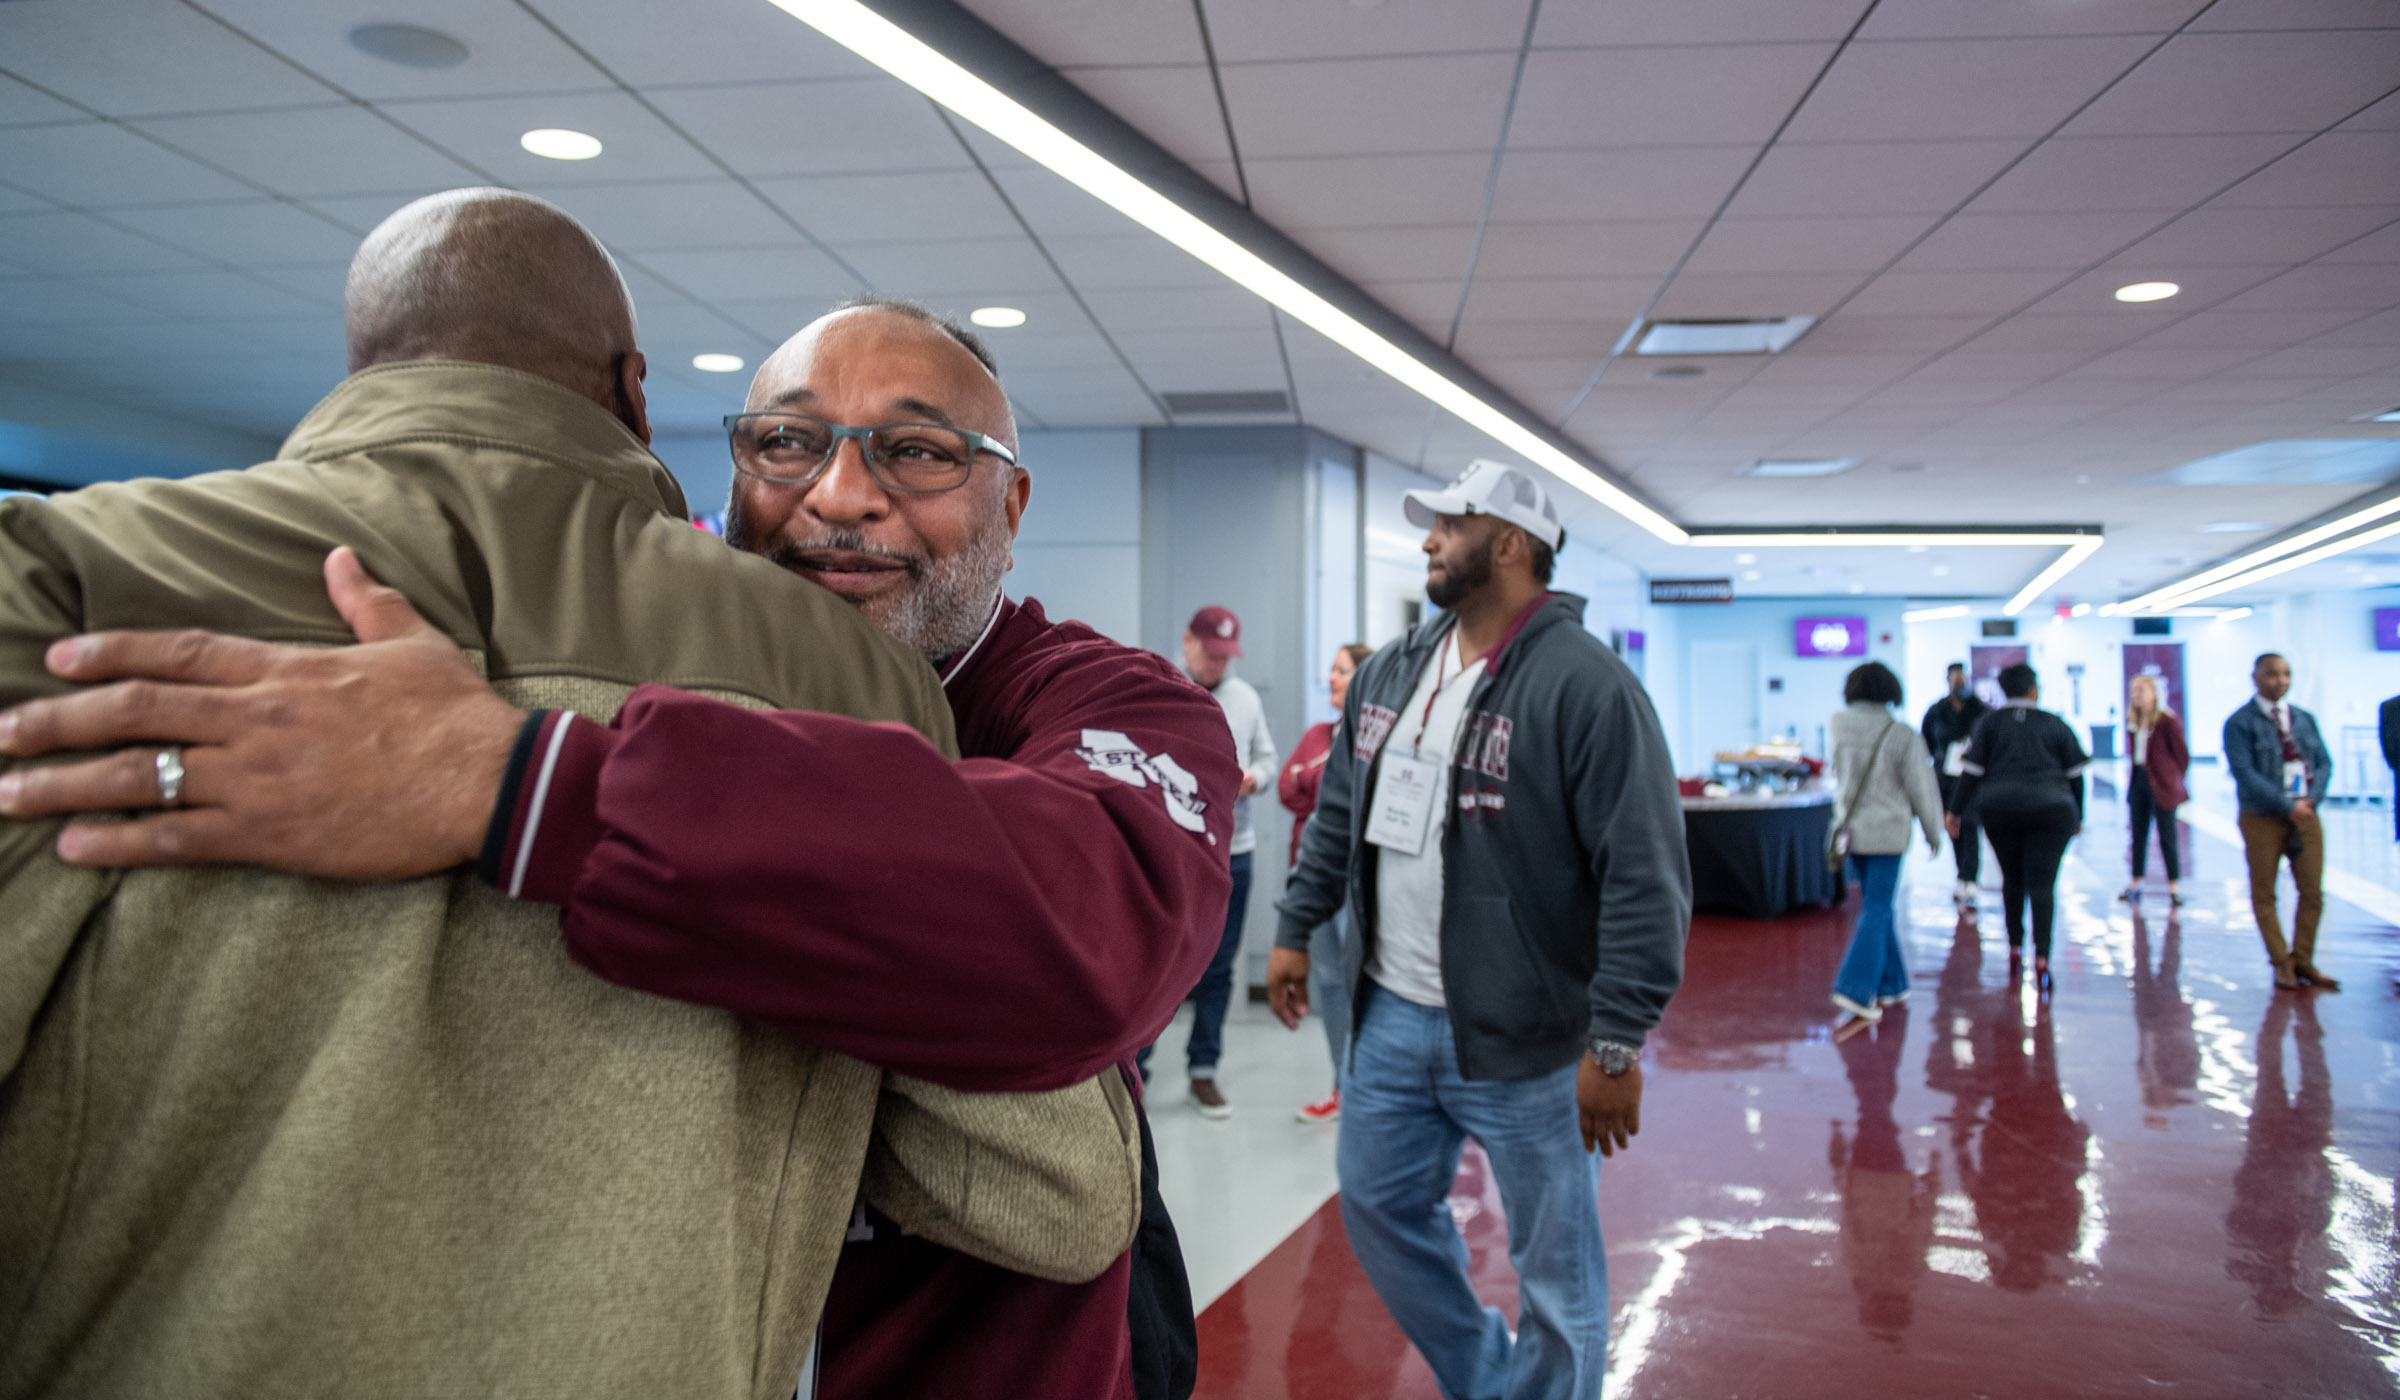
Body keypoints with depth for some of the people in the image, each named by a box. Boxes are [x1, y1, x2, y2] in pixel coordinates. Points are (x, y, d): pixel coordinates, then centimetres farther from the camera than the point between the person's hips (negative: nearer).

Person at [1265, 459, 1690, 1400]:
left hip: (1520, 1037, -7)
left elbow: (1646, 880, -19)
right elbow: (1337, 815, 19)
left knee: (1554, 1265, 8)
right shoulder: (1390, 673, 8)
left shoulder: (1586, 685, -16)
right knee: (1377, 1206, 19)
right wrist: (1296, 929, 16)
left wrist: (1617, 1043, -20)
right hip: (1389, 1015, 7)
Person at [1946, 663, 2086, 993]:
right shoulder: (2055, 724, 6)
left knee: (2012, 880, 16)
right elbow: (2075, 774, 8)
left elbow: (1972, 772, -1)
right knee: (2042, 883, -5)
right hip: (2052, 810, -1)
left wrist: (1955, 811, 4)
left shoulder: (1990, 722, 5)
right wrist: (2078, 816, 18)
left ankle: (2015, 950, 19)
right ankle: (2041, 957, -17)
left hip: (2001, 808, 1)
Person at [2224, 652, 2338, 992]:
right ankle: (2282, 964, 14)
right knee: (2264, 894, 3)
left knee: (2312, 893, 3)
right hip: (2263, 819, -4)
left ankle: (2303, 961, 14)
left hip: (2305, 815, 4)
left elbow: (2324, 763, 8)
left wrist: (2311, 799, -10)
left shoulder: (2304, 719, 11)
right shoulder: (2240, 723, -6)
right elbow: (2244, 773, -14)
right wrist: (2287, 806, -18)